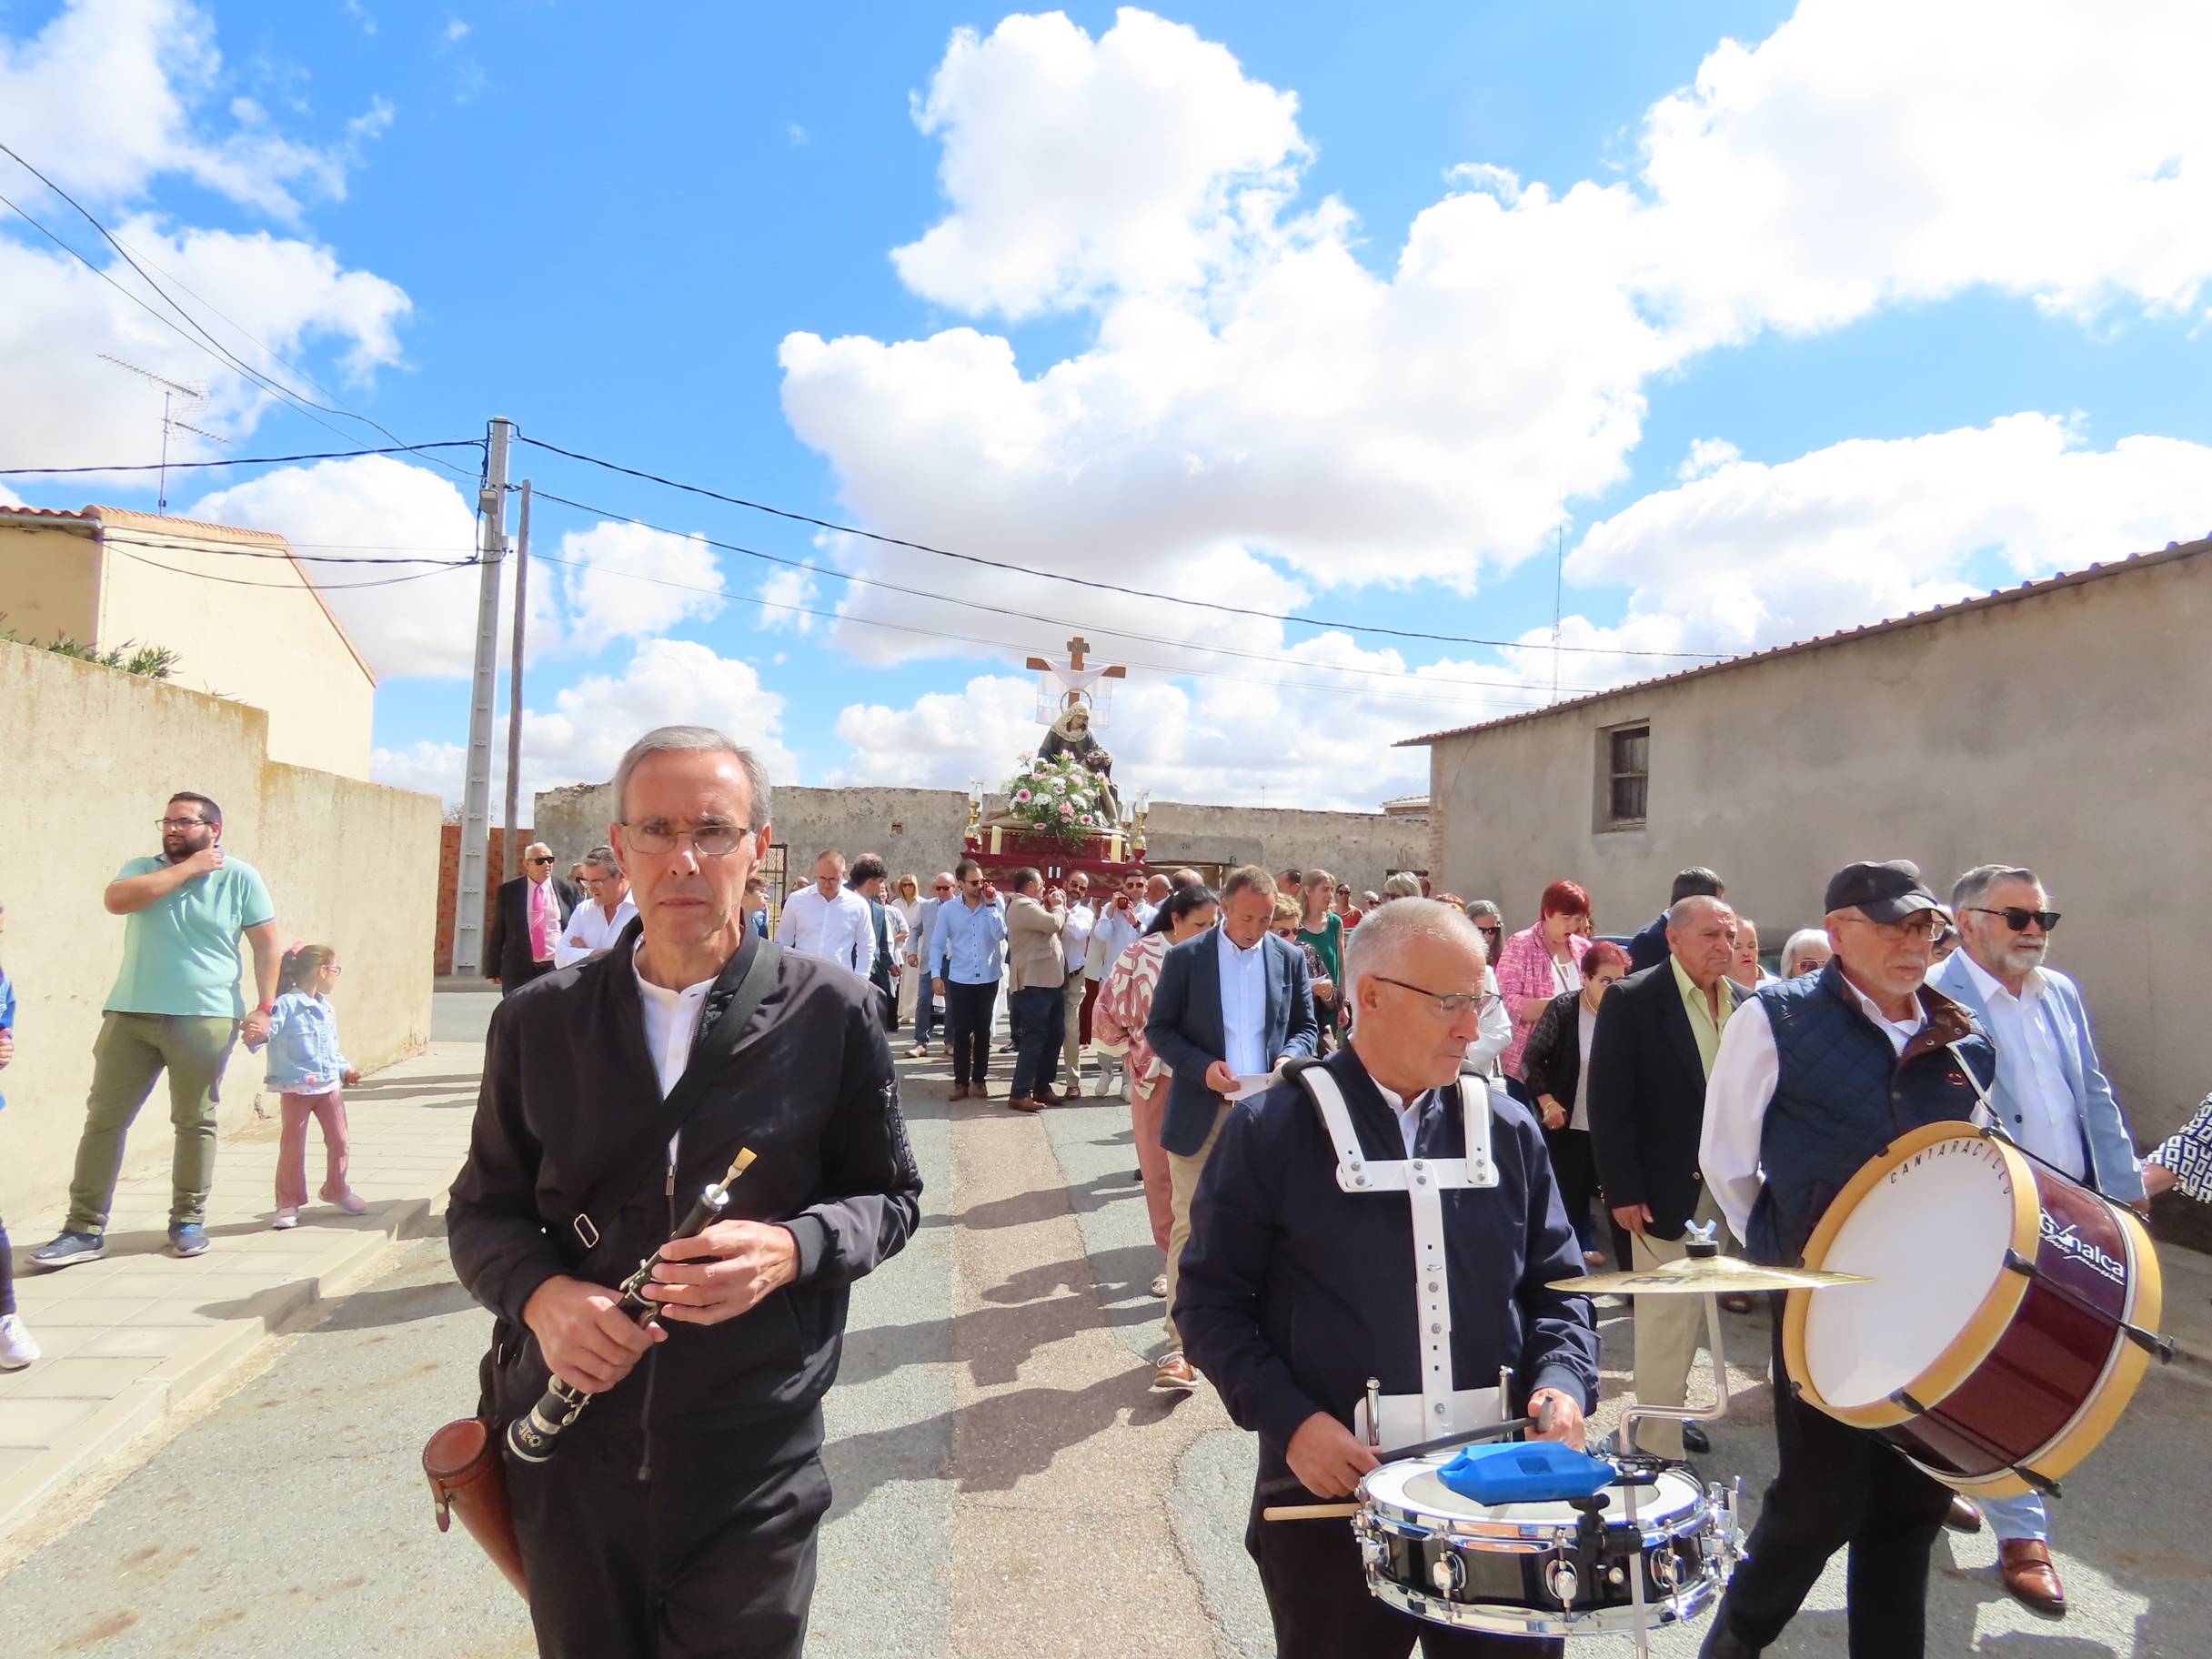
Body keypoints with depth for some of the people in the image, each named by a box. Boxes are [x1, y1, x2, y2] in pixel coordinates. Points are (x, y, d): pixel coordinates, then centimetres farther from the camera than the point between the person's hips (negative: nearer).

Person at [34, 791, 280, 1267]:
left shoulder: (241, 877, 2)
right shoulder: (142, 868, 7)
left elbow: (267, 945, 2)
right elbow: (115, 900, -15)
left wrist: (264, 1008, -5)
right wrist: (187, 869, -12)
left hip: (204, 1019, -2)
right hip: (129, 1015, 2)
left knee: (195, 1121, 7)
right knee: (103, 1117, 2)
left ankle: (188, 1221, 19)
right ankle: (84, 1229, 10)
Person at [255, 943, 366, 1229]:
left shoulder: (327, 1009, 12)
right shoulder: (286, 1005, -13)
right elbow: (267, 1030, -25)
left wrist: (344, 1069, 13)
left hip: (329, 1086, 7)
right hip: (295, 1088, -6)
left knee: (340, 1142, 11)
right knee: (292, 1147, 3)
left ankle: (336, 1189, 31)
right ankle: (288, 1203, 15)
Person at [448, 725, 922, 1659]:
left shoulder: (830, 1012, -7)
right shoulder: (538, 1021, 1)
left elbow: (890, 1197, 2)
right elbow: (482, 1208, 9)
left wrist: (791, 1248, -19)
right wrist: (539, 1292, -13)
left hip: (753, 1469, -2)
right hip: (567, 1454, 3)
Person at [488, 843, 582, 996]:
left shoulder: (567, 889, 4)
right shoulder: (508, 890, 4)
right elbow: (498, 930, 7)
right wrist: (494, 969, 5)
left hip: (559, 968, 0)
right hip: (519, 971, 0)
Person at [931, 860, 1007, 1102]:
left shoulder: (995, 904, -3)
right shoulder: (948, 909, -3)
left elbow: (1000, 934, -15)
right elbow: (937, 943, 1)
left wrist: (991, 905, -18)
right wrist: (936, 974, -7)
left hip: (988, 979, 1)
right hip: (959, 980, -1)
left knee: (983, 1030, 10)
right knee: (961, 1031, 3)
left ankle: (979, 1078, 19)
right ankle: (961, 1080, 10)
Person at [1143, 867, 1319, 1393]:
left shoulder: (1290, 958, 5)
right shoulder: (1185, 958, -3)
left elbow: (1307, 1026, 11)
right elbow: (1159, 1029, -1)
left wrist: (1290, 1056, -10)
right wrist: (1202, 1068, -16)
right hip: (1200, 1112, -2)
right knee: (1189, 1226, -4)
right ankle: (1180, 1346, 1)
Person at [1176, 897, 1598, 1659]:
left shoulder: (1508, 1129, 4)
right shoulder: (1270, 1130, -8)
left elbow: (1555, 1280, 11)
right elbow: (1211, 1299, -5)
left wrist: (1562, 1379, -7)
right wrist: (1287, 1419, -15)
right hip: (1331, 1497, -3)